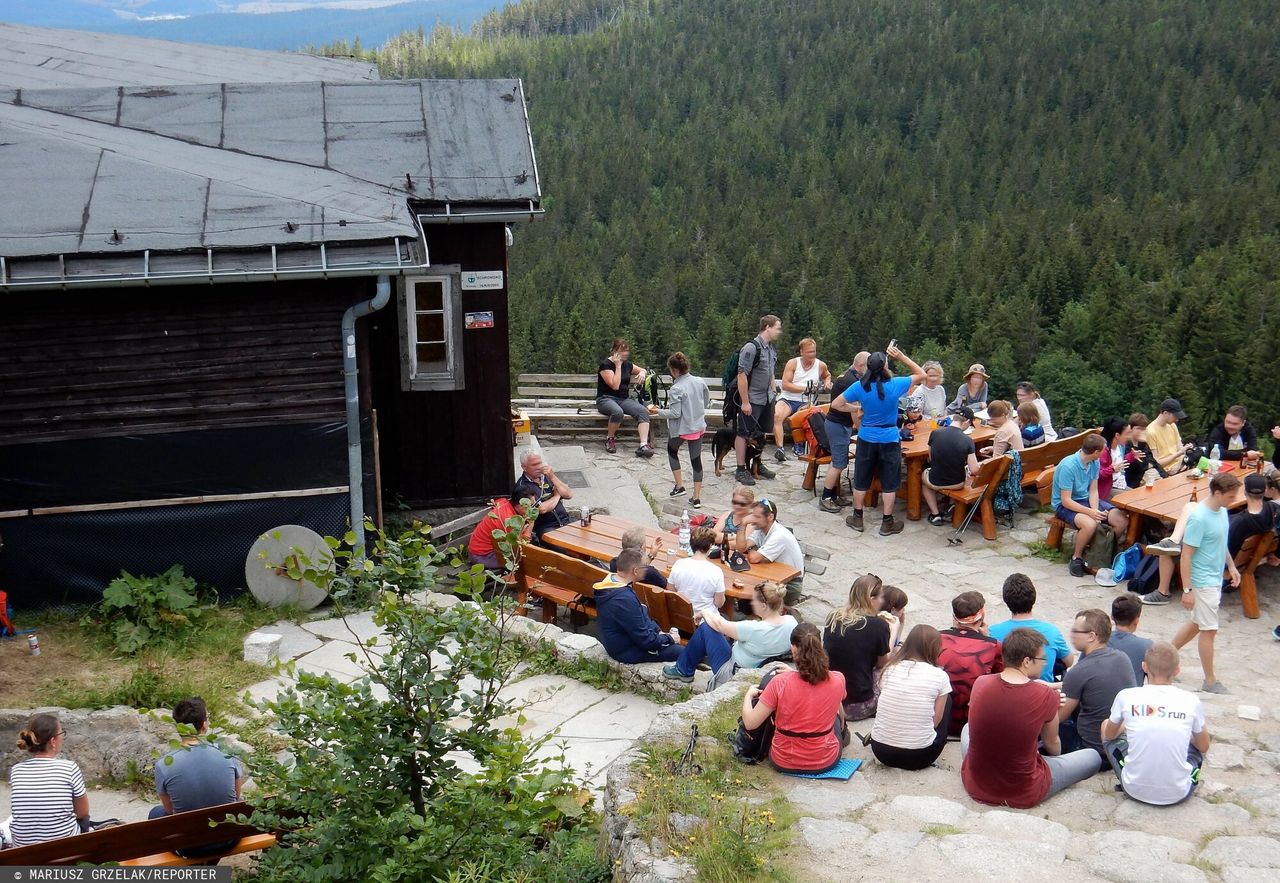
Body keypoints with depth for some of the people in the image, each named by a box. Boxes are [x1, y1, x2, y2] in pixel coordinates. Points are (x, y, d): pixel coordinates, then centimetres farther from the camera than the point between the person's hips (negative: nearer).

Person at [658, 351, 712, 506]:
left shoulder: (676, 389, -22)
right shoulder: (700, 382, -4)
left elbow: (675, 413, -22)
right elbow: (707, 400, 10)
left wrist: (659, 412, -8)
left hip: (681, 429, -5)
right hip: (698, 427, 5)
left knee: (672, 451, 24)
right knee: (696, 459, 10)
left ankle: (679, 486, 20)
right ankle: (696, 497, 11)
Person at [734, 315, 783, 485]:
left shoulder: (771, 349, 10)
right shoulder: (751, 347, -17)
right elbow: (742, 375, -19)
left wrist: (774, 391, 16)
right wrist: (745, 402, -19)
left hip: (767, 399, 8)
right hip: (752, 400, -8)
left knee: (761, 433, 15)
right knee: (744, 433, 0)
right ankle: (741, 470, 6)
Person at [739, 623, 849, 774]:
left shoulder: (780, 683, -22)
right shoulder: (837, 680, -15)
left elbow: (750, 723, -17)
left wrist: (749, 695, 1)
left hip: (784, 763, -1)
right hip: (827, 761, 2)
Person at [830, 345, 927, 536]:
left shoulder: (860, 386, -11)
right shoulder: (895, 385, -15)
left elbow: (835, 404, -5)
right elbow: (921, 374, 1)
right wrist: (901, 357, -3)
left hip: (866, 439, 2)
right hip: (889, 440, -2)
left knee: (861, 480, 14)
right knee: (889, 483, 9)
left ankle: (857, 519, 23)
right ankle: (887, 523, 14)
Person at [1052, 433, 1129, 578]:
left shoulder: (1094, 462, -4)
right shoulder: (1068, 466, -26)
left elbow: (1093, 490, 1)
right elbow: (1066, 501, -23)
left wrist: (1095, 510, -18)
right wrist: (1090, 512, -32)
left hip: (1086, 500, 7)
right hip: (1065, 505, -7)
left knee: (1122, 521, -11)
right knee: (1090, 524, -37)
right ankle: (1076, 557, -11)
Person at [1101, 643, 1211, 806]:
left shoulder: (1126, 696, -7)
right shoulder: (1191, 701, -7)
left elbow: (1109, 735, 13)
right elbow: (1204, 747, 12)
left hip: (1135, 790, -1)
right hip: (1178, 794, 2)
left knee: (1106, 725, 22)